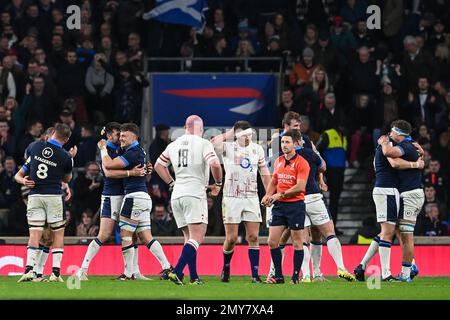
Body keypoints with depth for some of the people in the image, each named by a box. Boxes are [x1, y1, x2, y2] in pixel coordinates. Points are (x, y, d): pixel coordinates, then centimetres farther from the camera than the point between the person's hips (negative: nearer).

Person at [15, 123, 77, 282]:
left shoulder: (36, 147, 3)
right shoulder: (65, 157, -5)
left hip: (34, 196, 2)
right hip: (54, 196, -2)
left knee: (35, 234, -1)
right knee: (58, 234, 9)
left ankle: (29, 269, -16)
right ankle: (56, 272, -1)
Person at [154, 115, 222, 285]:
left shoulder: (173, 145, 12)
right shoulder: (203, 144, -5)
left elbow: (158, 165, 20)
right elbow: (215, 164, -17)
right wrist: (218, 184, 0)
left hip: (177, 195, 6)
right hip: (195, 194, -6)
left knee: (189, 237, 13)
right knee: (197, 237, -10)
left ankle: (194, 276, 9)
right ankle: (177, 271, -26)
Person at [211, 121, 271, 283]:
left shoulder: (257, 149, 9)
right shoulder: (228, 147, -4)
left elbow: (264, 172, 17)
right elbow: (214, 143, -25)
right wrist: (228, 134, -11)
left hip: (251, 198, 3)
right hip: (231, 198, -3)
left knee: (253, 237, -3)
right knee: (231, 238, -2)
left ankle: (255, 275, -2)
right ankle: (226, 268, 21)